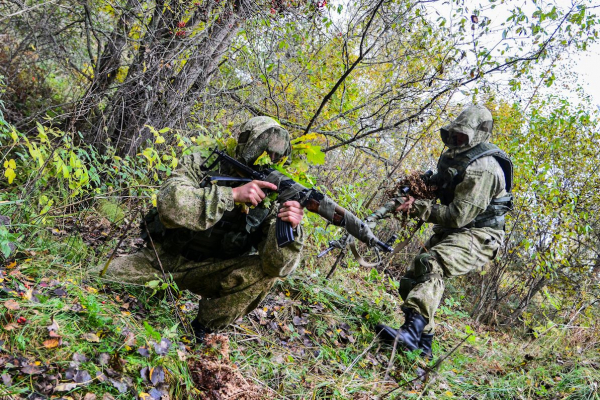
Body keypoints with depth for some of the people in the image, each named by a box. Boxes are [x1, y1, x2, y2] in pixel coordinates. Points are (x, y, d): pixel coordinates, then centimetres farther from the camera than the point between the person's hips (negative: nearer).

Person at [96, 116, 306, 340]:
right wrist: (233, 194, -40)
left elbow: (278, 265, -23)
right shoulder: (200, 165, -15)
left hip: (208, 270, 2)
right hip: (161, 259, -2)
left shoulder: (270, 198, -12)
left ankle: (201, 330, -8)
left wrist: (288, 228, -43)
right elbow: (169, 205, -35)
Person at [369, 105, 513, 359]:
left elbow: (459, 215, -25)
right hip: (449, 232, 10)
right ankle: (423, 344, 9)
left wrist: (417, 207, -23)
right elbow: (440, 182, 25)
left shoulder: (482, 168, -21)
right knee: (411, 279, 2)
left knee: (429, 263, -36)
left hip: (477, 236, -10)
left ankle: (411, 331, -51)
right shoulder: (453, 156, 9)